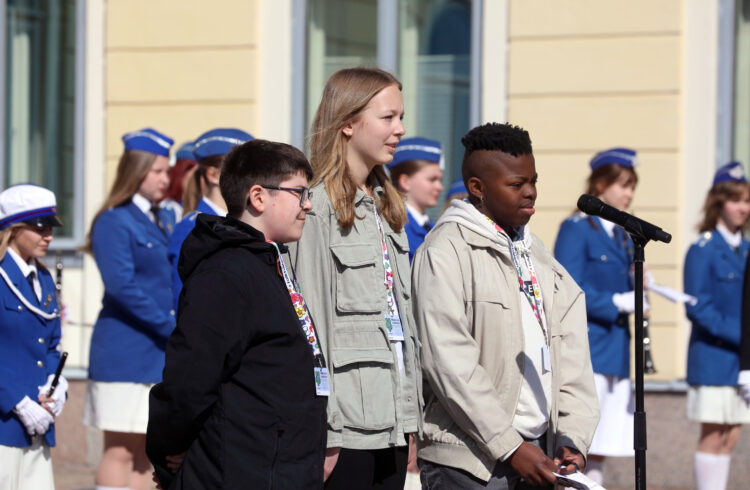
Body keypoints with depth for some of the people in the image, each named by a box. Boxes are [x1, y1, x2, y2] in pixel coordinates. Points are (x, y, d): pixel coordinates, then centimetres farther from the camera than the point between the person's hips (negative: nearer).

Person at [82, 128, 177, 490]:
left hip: (160, 352, 8)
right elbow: (121, 286, -17)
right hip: (125, 352, -8)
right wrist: (170, 327, -16)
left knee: (145, 453, 8)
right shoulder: (114, 222, -9)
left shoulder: (161, 221, 16)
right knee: (120, 451, -6)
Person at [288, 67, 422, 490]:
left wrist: (410, 419, 15)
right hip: (347, 425, -8)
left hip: (391, 422, 8)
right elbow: (311, 322, -14)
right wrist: (322, 432, -16)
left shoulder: (386, 208, 17)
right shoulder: (319, 208, -10)